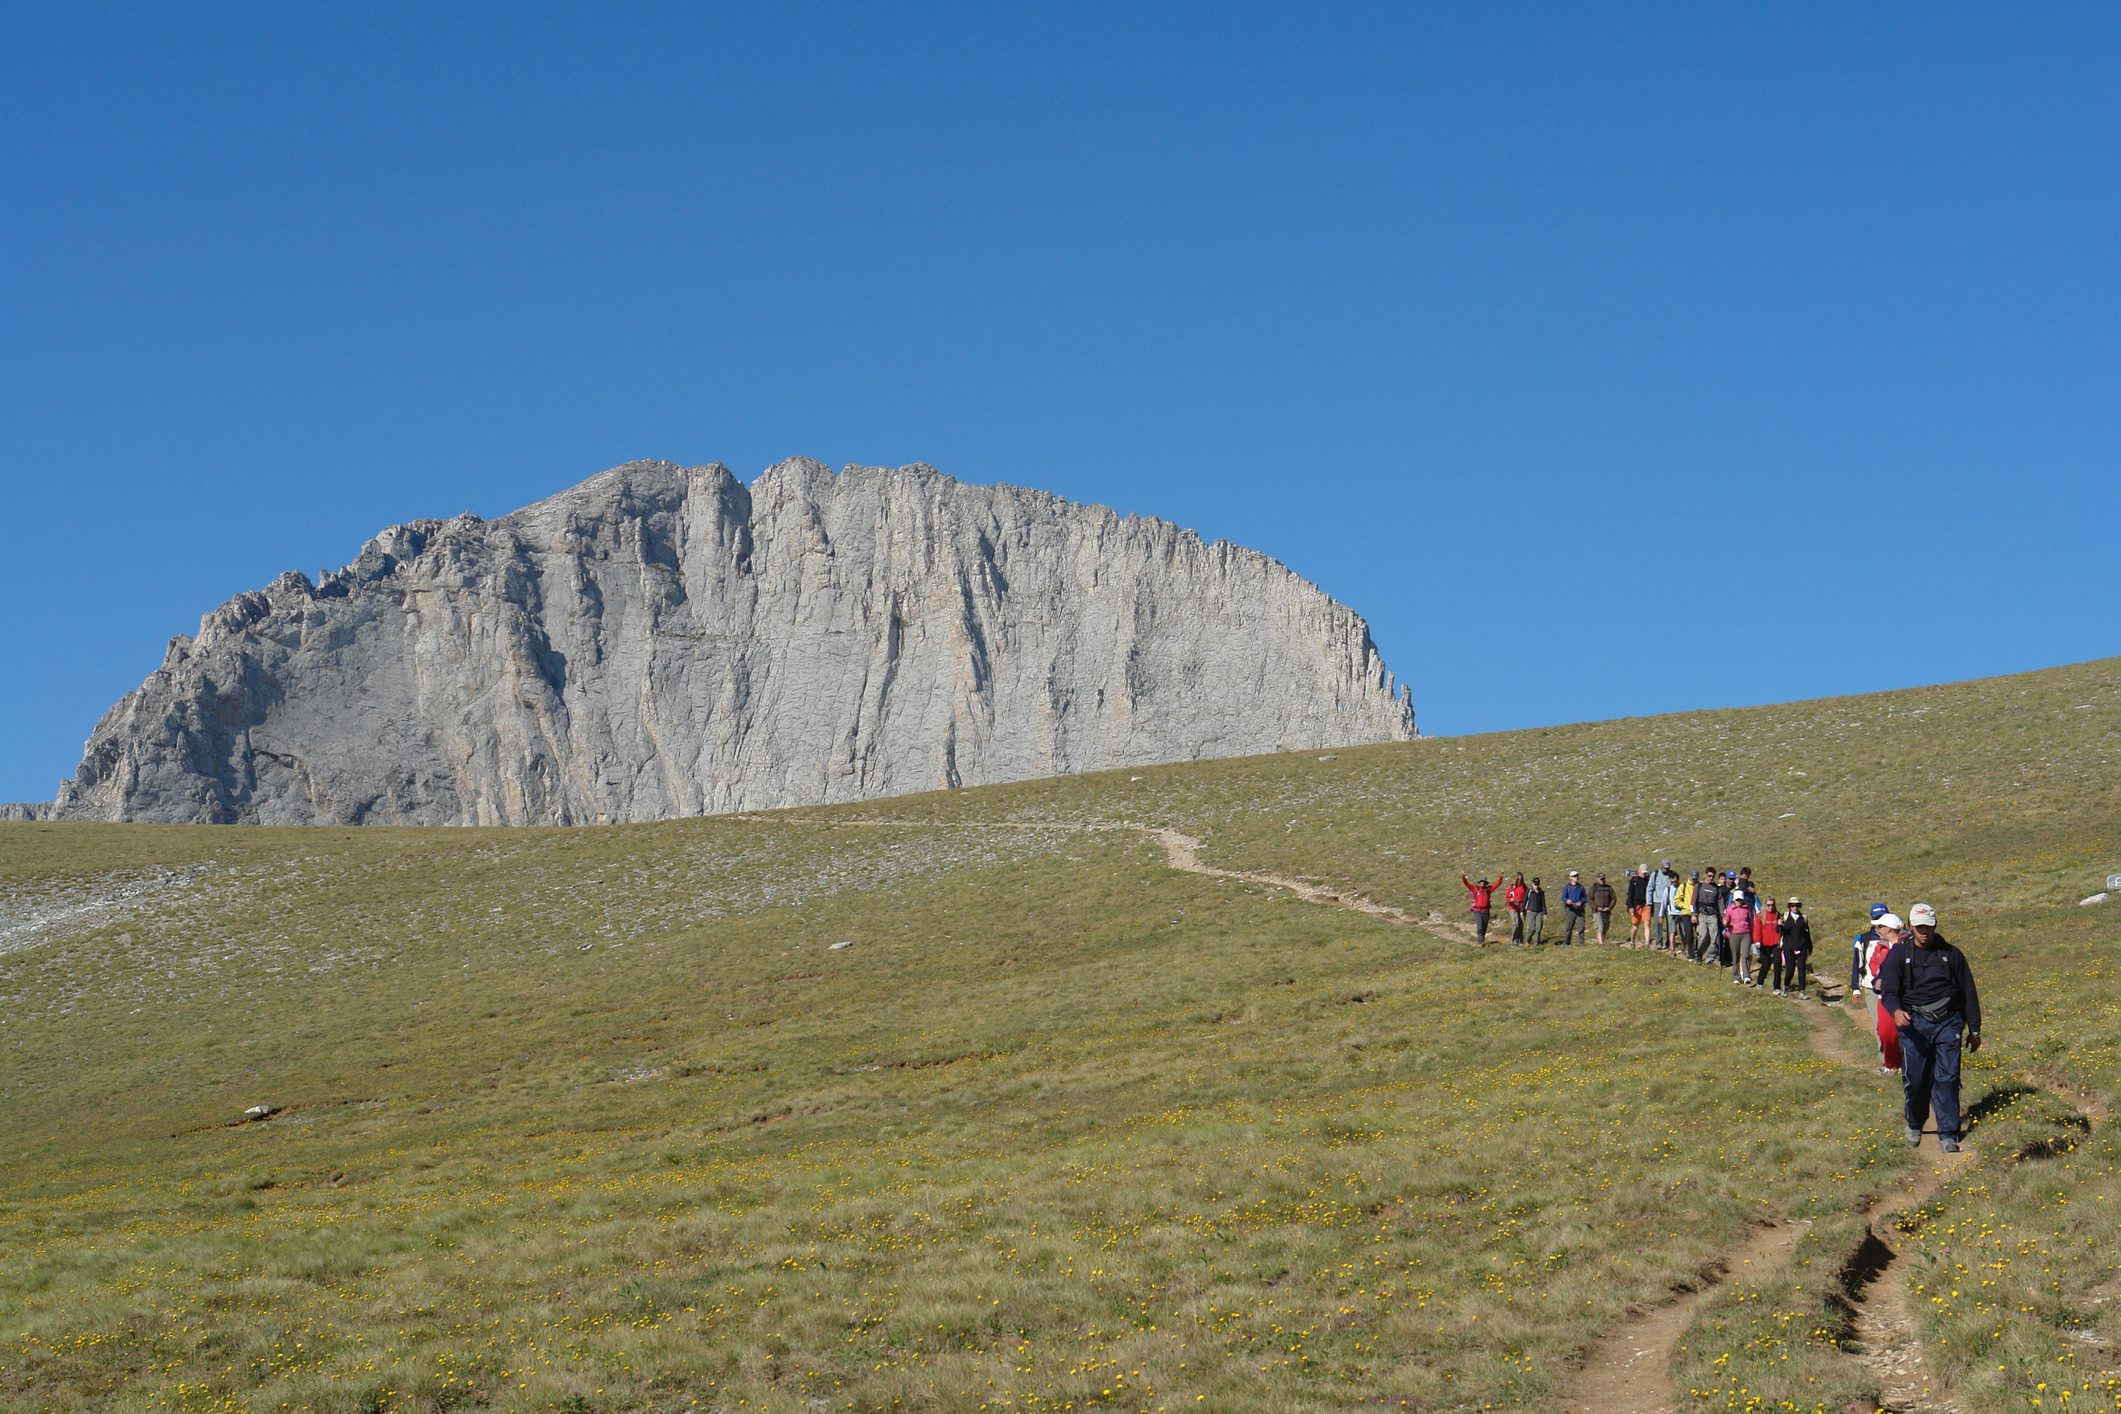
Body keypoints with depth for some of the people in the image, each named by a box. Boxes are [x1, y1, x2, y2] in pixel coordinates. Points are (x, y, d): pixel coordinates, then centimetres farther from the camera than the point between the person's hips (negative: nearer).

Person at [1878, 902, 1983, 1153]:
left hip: (1947, 1022, 0)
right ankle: (1914, 1126, 25)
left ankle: (1948, 1135, -2)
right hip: (1914, 1023, 0)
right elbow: (1888, 990, -3)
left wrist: (1974, 1030, 14)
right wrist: (1896, 1010, -25)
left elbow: (1969, 994, 15)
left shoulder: (1950, 954, 9)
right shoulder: (1899, 954, 5)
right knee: (1915, 1080, 1)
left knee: (1947, 1078, -7)